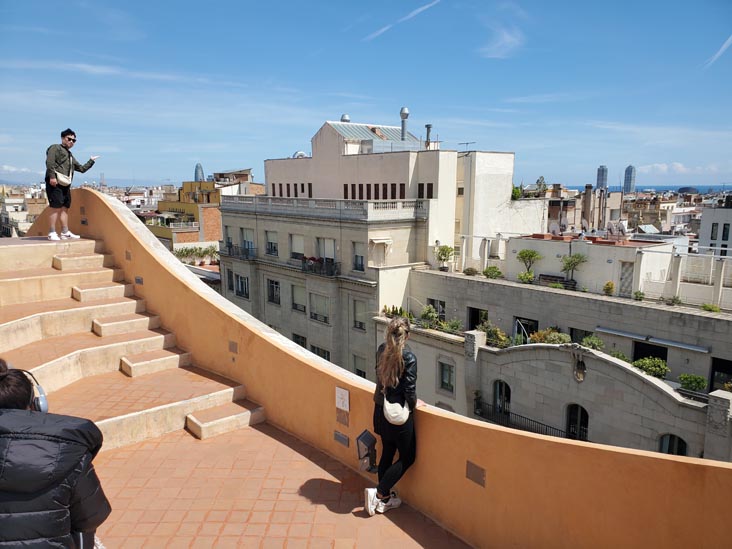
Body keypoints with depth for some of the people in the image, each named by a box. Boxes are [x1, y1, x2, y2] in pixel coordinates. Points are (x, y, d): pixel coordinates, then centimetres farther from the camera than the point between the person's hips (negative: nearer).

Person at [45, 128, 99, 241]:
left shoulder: (70, 156, 29)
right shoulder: (55, 148, 4)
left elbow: (82, 168, 36)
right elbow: (49, 162, -13)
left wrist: (91, 161, 34)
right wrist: (52, 176, -23)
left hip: (66, 185, 9)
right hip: (55, 183, -9)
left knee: (65, 208, 9)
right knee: (56, 207, -13)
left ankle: (65, 232, 14)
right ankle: (52, 233, -11)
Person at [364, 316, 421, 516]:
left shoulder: (382, 350, -1)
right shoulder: (408, 357, -20)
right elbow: (409, 389, -18)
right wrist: (413, 404, 1)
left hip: (381, 410, 7)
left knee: (387, 454, 19)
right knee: (407, 457, 11)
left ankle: (385, 499, 29)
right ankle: (378, 493, 8)